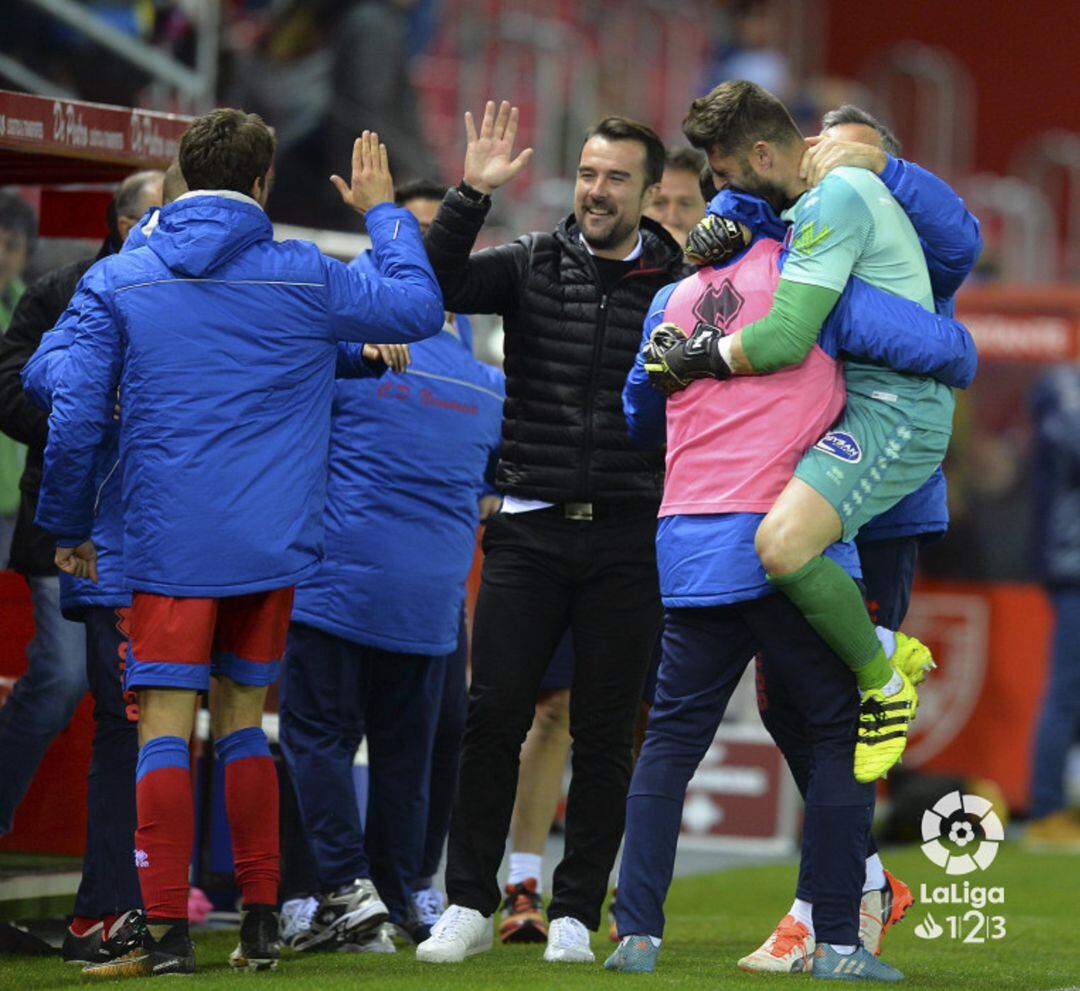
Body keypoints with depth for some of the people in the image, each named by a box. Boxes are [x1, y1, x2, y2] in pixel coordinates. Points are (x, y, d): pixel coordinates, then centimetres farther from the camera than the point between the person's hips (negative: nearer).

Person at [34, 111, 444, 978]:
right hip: (270, 546, 2)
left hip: (168, 542, -2)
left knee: (166, 729, -3)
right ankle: (261, 924, 16)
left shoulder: (120, 282, -1)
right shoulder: (302, 279, -1)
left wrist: (69, 529, 11)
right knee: (242, 720, 13)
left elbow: (74, 418, -1)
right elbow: (419, 309, 10)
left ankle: (168, 931, -9)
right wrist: (384, 212, 23)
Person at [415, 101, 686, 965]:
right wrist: (472, 195, -15)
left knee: (604, 732, 3)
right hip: (530, 531, 1)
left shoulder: (677, 284, 3)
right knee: (494, 716, -3)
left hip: (628, 538, -1)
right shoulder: (533, 267, 5)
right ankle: (468, 906, 5)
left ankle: (576, 915, 11)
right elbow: (438, 286, -7)